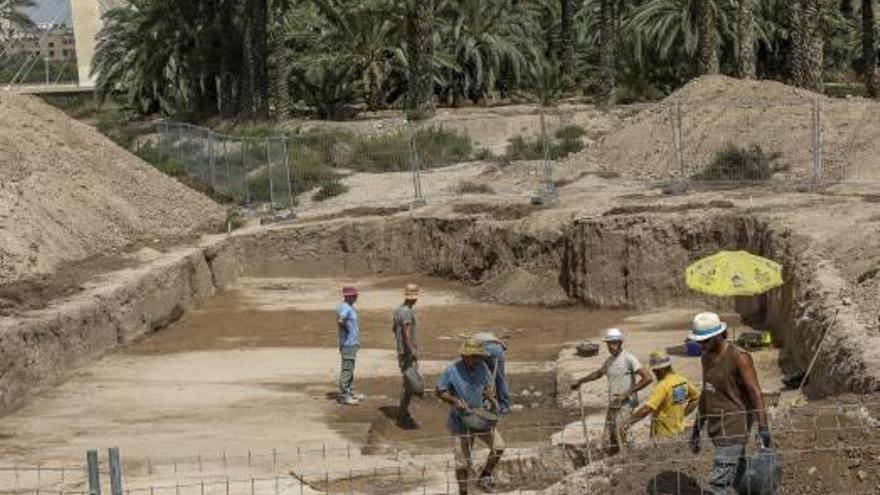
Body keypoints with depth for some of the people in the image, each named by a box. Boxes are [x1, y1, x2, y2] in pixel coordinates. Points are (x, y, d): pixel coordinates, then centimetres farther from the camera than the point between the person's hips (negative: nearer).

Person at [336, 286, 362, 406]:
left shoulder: (350, 307, 13)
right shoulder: (345, 308, -19)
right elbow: (340, 321, -35)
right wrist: (346, 328, -17)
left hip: (353, 343, 11)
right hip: (348, 344, -11)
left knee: (350, 369, 17)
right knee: (347, 369, -7)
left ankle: (349, 392, 26)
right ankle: (344, 396, -4)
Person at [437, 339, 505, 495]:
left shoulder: (482, 367, -6)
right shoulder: (452, 370, -20)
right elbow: (440, 392, -11)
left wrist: (490, 397, -10)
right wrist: (455, 401, -26)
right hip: (460, 420, -5)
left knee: (498, 446, 0)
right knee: (462, 460, 3)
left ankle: (484, 478, 19)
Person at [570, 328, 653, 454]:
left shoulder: (629, 359, -10)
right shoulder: (609, 360, 14)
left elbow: (647, 378, -19)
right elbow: (598, 373, 35)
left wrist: (627, 393, -19)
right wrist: (580, 381, 43)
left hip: (625, 405, -8)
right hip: (612, 405, 8)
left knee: (620, 437, -18)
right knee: (608, 441, 5)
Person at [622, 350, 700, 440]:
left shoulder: (663, 386, -23)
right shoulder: (683, 381, 2)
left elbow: (647, 409, -31)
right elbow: (697, 397, 18)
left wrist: (628, 423, -29)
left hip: (663, 434, -8)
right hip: (678, 431, 8)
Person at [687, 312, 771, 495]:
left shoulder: (738, 357, -12)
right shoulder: (706, 358, 12)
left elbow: (755, 393, -15)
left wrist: (762, 427, -21)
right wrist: (697, 429, 22)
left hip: (733, 430, -8)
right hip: (716, 429, 8)